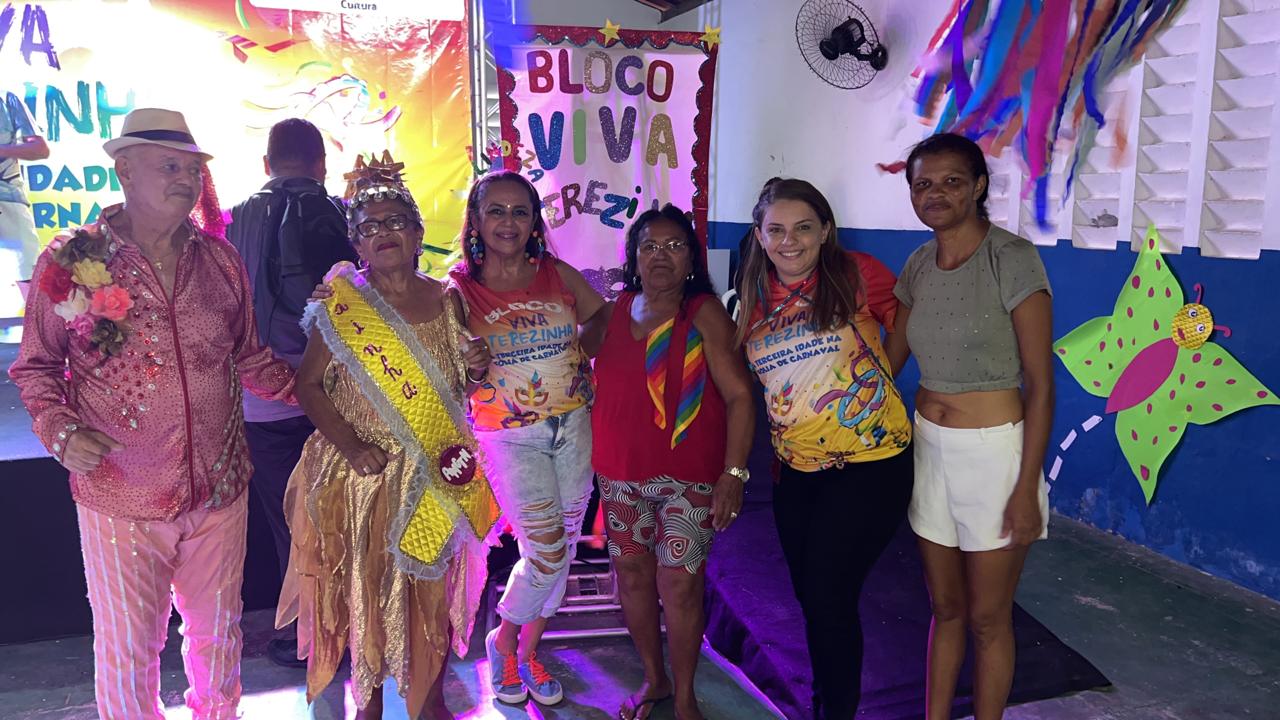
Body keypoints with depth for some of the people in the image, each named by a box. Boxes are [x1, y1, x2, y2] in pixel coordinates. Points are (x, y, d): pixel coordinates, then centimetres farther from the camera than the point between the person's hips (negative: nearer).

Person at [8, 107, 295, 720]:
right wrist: (61, 430, -14)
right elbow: (36, 367, 2)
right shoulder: (68, 262, -6)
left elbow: (250, 358, 13)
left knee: (218, 631, 19)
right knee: (128, 649, 10)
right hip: (120, 498, -3)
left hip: (219, 490, 3)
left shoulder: (221, 260, 3)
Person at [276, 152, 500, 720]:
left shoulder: (445, 300, 3)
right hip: (364, 473, -2)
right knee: (365, 586, 9)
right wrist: (351, 448, -16)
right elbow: (309, 385, -5)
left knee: (433, 588, 11)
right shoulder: (341, 305, -6)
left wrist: (475, 367, -9)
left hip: (436, 475, 2)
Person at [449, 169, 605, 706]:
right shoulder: (459, 290, -5)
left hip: (573, 425, 4)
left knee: (562, 548, 10)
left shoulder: (559, 275, 2)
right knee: (546, 551, -6)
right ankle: (503, 640, 23)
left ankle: (528, 651, 31)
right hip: (510, 436, -3)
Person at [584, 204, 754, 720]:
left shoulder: (705, 313, -7)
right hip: (620, 473, 5)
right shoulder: (614, 312, 6)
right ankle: (653, 679, 33)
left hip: (688, 475, -5)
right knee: (631, 573, 12)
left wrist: (733, 473, -18)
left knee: (679, 583, -4)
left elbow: (739, 396, -11)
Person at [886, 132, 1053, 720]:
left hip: (994, 451, -5)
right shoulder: (918, 265, 4)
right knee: (945, 608, 18)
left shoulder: (1013, 259, -14)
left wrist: (1027, 488, -16)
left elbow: (1040, 384, -14)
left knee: (987, 618, 9)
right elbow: (888, 359, 12)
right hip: (929, 447, 5)